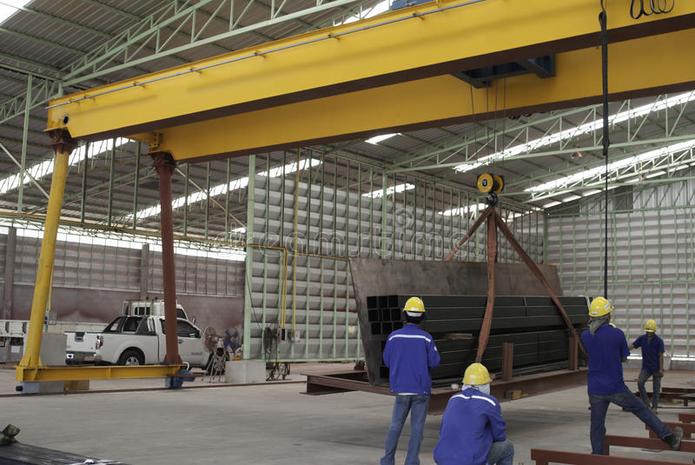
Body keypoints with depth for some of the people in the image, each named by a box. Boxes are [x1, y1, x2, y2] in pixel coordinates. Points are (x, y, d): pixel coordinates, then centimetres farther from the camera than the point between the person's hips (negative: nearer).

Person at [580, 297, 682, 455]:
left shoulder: (585, 335, -3)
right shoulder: (617, 334, -11)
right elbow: (624, 358, 3)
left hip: (595, 390, 2)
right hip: (616, 388, -2)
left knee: (597, 427, 10)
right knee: (641, 410, 15)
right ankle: (669, 437, 24)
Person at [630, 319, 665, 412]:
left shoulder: (659, 341, -10)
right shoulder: (642, 338, 0)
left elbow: (661, 356, -11)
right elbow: (632, 346, -6)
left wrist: (661, 369, -14)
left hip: (656, 368, -3)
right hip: (646, 367, 3)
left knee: (656, 388, 2)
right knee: (640, 382, -17)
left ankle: (654, 407, 13)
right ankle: (646, 403, -5)